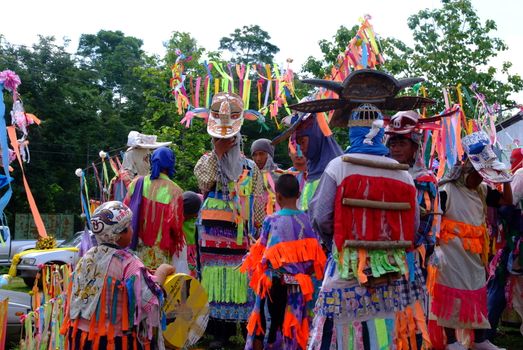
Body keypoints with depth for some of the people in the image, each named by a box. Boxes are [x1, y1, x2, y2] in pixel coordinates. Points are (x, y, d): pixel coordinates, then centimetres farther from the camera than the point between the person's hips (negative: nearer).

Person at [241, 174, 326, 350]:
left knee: (266, 323, 9)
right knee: (292, 325, 13)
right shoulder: (305, 220, -4)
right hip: (298, 284, 3)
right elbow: (315, 254, -1)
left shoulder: (271, 220, -12)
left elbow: (261, 254, -5)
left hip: (274, 282, -3)